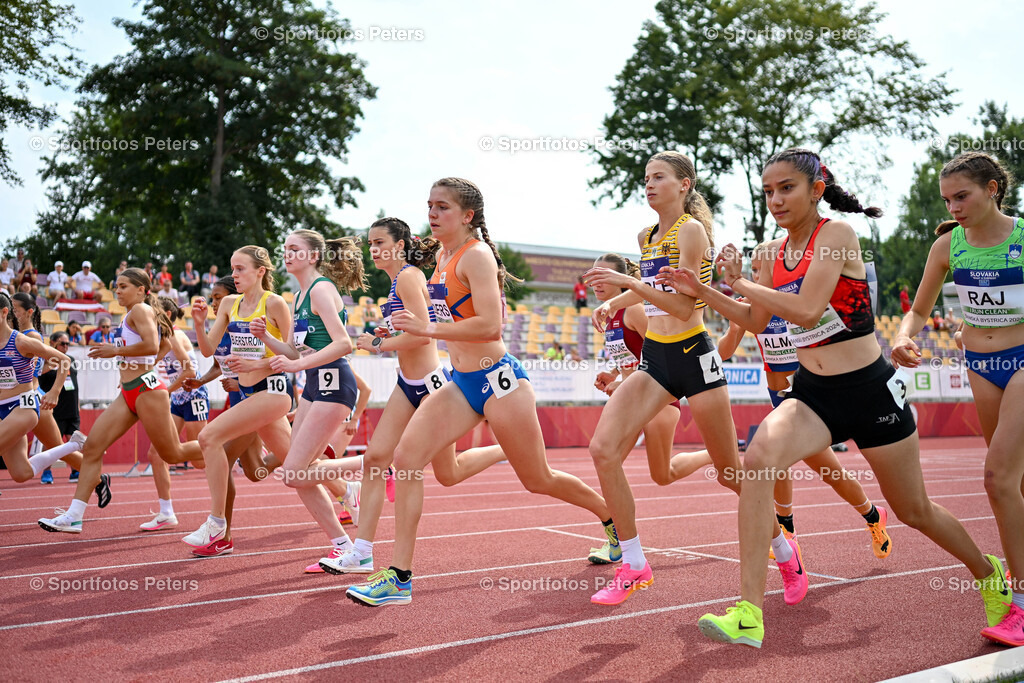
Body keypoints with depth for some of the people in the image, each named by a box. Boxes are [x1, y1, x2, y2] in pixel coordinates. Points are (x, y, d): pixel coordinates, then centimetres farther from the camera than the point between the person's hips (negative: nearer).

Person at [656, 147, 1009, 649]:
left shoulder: (836, 234, -14)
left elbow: (807, 310, -27)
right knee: (758, 458, -26)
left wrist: (740, 282, -16)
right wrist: (701, 291, 5)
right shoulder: (774, 252, 6)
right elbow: (755, 321, 17)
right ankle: (748, 613, -26)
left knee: (914, 511, 11)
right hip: (812, 392, 5)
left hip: (869, 389, -5)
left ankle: (988, 573, 45)